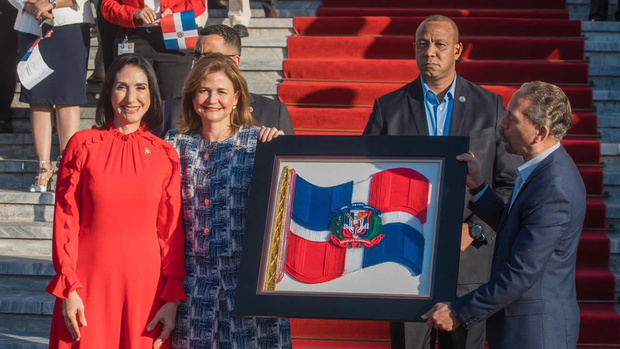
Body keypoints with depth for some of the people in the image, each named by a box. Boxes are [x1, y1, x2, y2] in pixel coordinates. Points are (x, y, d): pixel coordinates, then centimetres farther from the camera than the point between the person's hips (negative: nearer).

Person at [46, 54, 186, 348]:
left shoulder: (165, 155, 3)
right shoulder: (82, 145, 0)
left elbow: (172, 230, 3)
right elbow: (65, 221, -1)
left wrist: (173, 298, -2)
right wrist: (68, 288, -7)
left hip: (145, 283, 1)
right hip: (89, 281, -1)